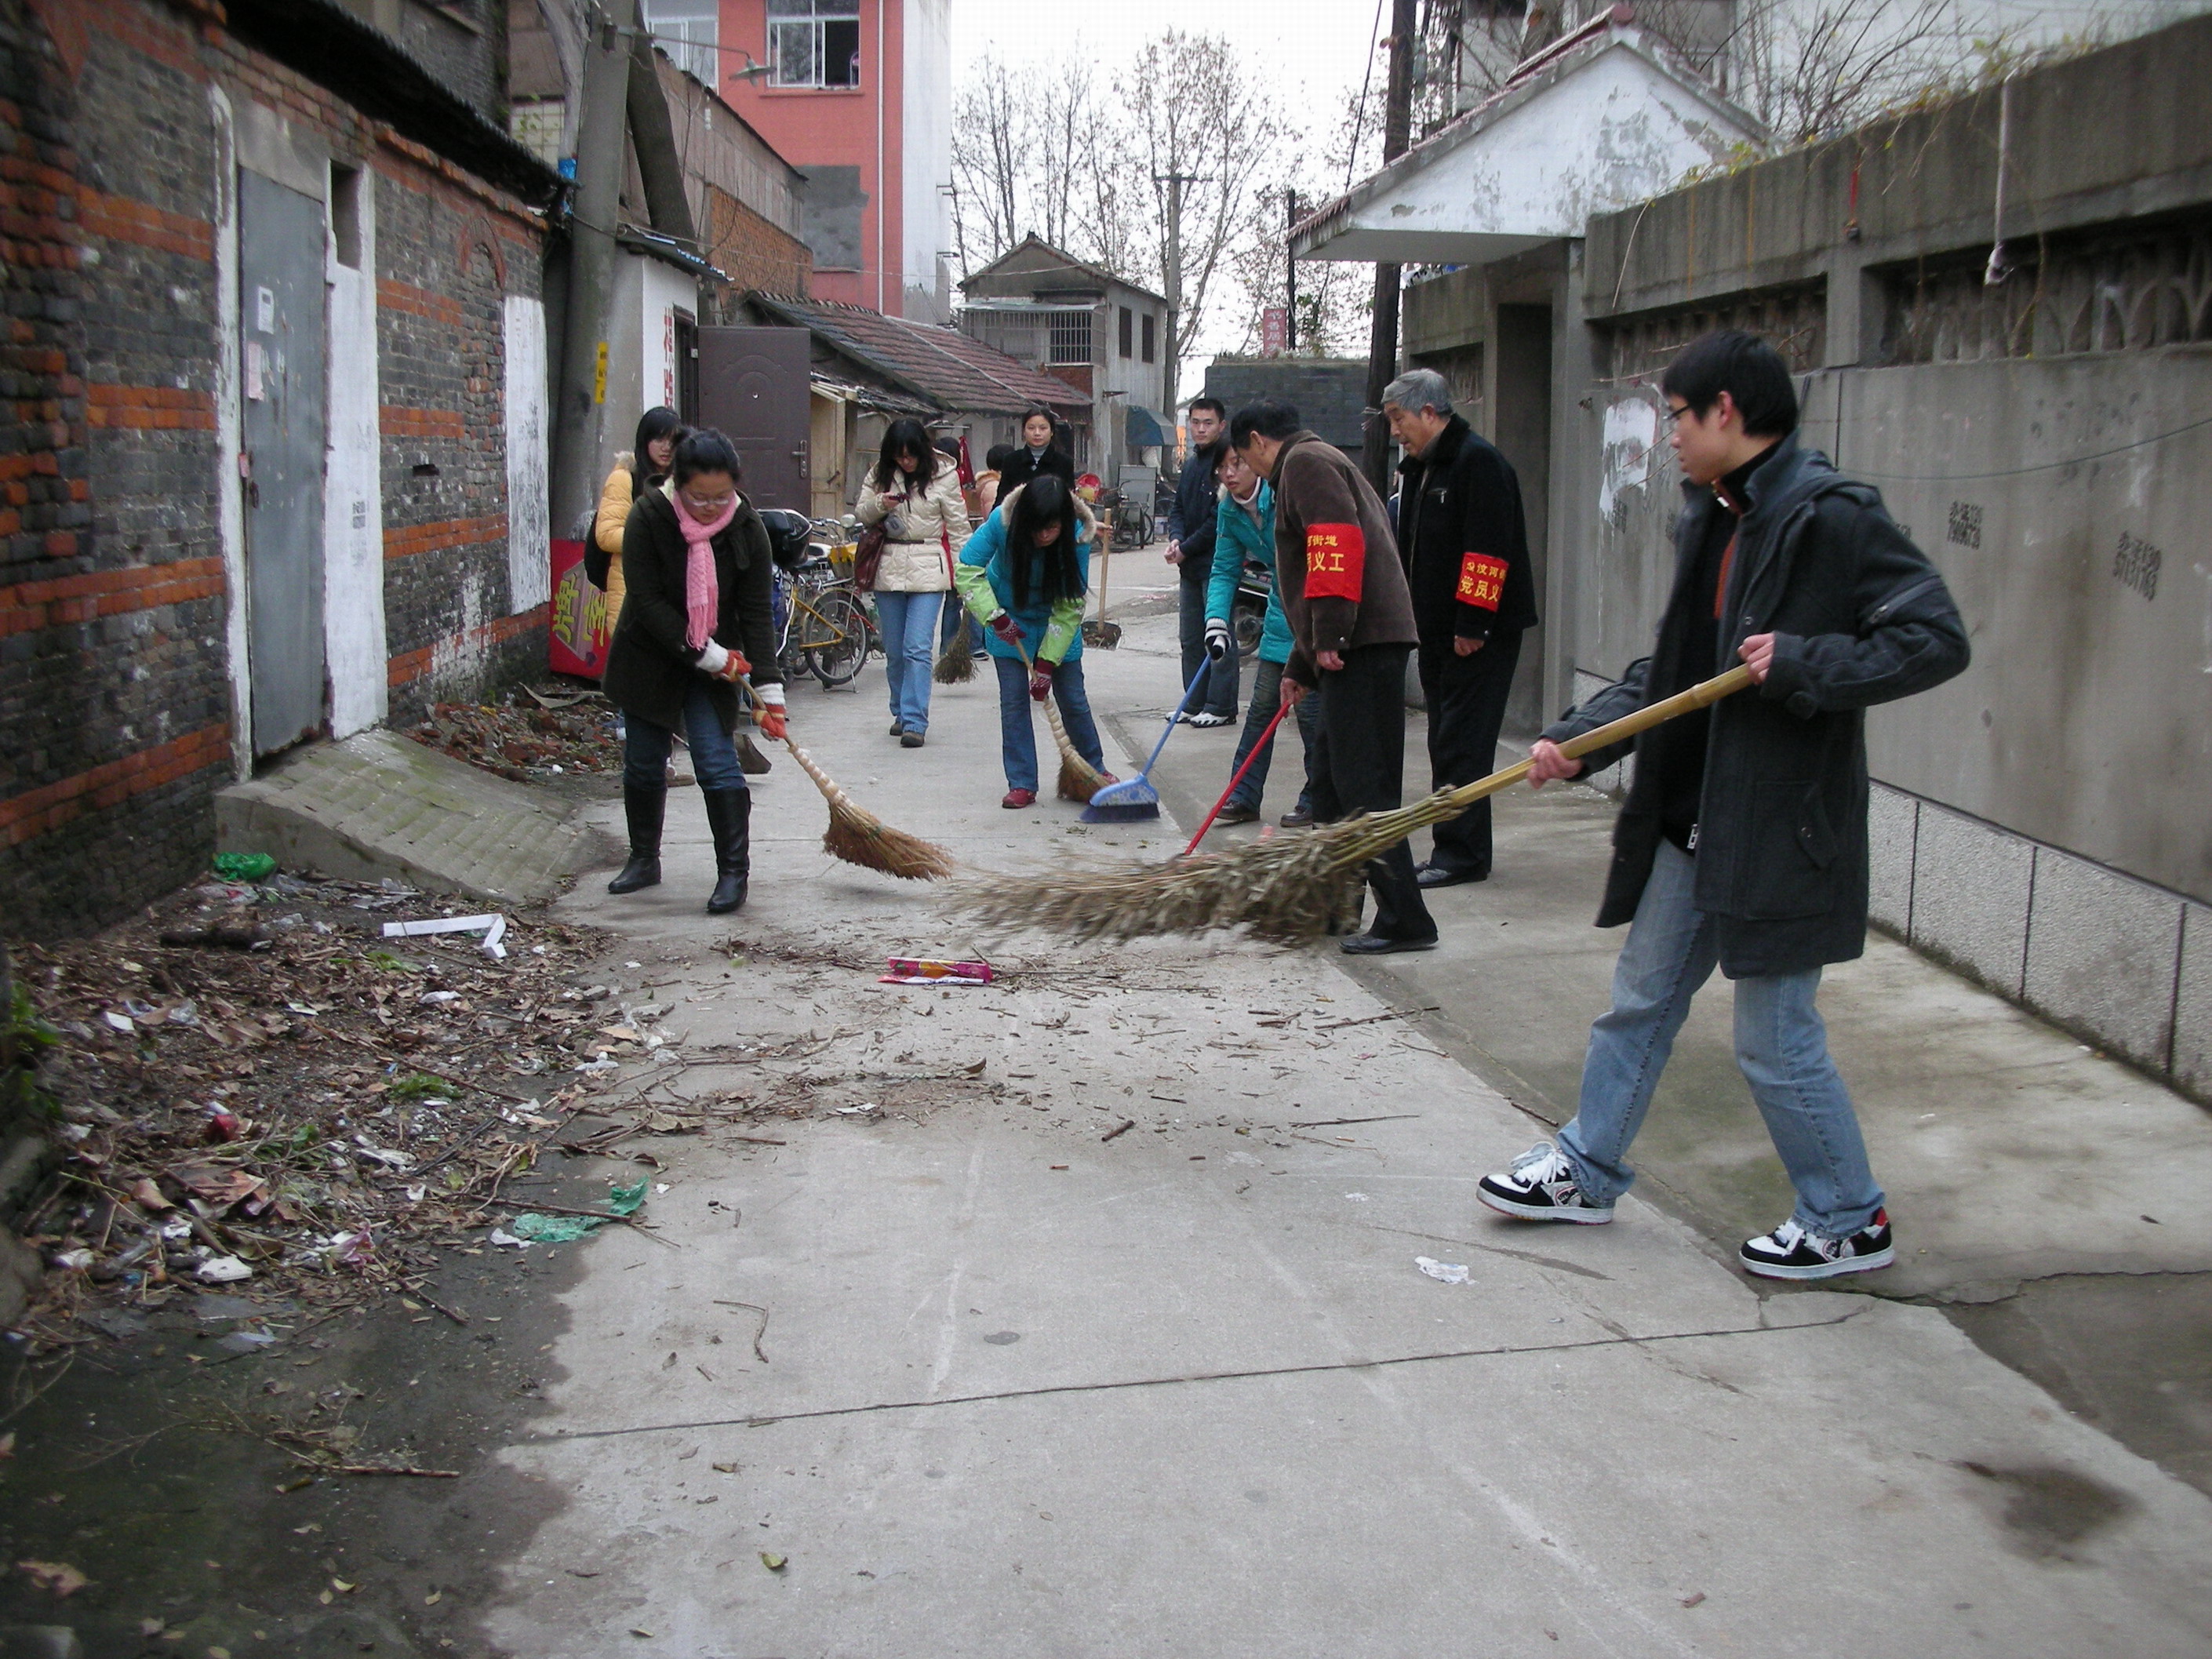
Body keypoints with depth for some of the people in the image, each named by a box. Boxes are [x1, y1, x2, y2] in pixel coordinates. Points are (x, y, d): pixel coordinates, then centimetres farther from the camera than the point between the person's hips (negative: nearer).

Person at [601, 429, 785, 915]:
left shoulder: (747, 528, -13)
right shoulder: (649, 517, -18)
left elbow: (755, 613, -11)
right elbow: (648, 601, -19)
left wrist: (769, 687, -16)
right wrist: (705, 654, -21)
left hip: (714, 666, 0)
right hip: (647, 658, 0)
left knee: (718, 765, -9)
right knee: (643, 765, 11)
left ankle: (733, 873, -3)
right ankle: (644, 861, 28)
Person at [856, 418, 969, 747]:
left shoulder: (943, 475, -2)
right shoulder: (880, 474, 7)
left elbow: (958, 527, 1)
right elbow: (861, 513, 11)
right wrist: (880, 504, -11)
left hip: (928, 570, -4)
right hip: (888, 568, 4)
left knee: (918, 649, -11)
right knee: (894, 651, 10)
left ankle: (914, 722, -12)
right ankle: (901, 713, 26)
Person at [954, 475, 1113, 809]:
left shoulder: (1077, 536, -27)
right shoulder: (1002, 522, -28)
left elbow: (1070, 607, -22)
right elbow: (968, 570, -21)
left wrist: (1047, 663, -24)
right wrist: (995, 617, -30)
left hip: (1056, 623, 0)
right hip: (1009, 621, 0)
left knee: (1073, 698, 3)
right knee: (1014, 700, -6)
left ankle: (1096, 769, 24)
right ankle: (1022, 785, -1)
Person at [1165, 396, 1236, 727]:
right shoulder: (1190, 464, 15)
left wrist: (1186, 549, -12)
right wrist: (1176, 538, -4)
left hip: (1217, 563, -9)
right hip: (1191, 564, 9)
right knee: (1192, 638, 12)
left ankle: (1221, 706, 1)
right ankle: (1196, 703, 20)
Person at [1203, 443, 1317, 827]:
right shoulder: (1230, 509, 0)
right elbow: (1225, 571, 4)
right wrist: (1216, 622, -11)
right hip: (1282, 609, 7)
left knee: (1310, 708, -4)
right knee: (1262, 706, 6)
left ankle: (1316, 802, 8)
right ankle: (1245, 797, 13)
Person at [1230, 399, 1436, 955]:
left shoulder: (1305, 462, -2)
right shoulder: (1322, 465, 30)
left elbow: (1340, 544, -19)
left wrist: (1329, 637, -22)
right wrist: (1299, 666, 36)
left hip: (1363, 645, -11)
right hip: (1357, 647, 11)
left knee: (1364, 784, -11)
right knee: (1331, 778, 18)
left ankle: (1404, 920, -11)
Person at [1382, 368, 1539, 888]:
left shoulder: (1479, 461, -14)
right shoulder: (1419, 468, 16)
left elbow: (1488, 549, -21)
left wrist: (1473, 625, -22)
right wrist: (1410, 616, 19)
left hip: (1481, 634, -10)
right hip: (1436, 630, 10)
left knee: (1463, 744, -7)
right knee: (1445, 741, 11)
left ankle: (1462, 854, -3)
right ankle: (1455, 850, 17)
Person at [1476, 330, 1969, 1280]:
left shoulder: (1833, 517, -16)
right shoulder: (1711, 521, 10)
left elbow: (1937, 640, -19)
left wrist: (1802, 665, -24)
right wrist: (1575, 742, 4)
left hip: (1784, 825, -9)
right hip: (1692, 819, 9)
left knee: (1775, 1041, 2)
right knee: (1640, 1002, 18)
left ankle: (1850, 1222, 21)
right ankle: (1586, 1172, 33)